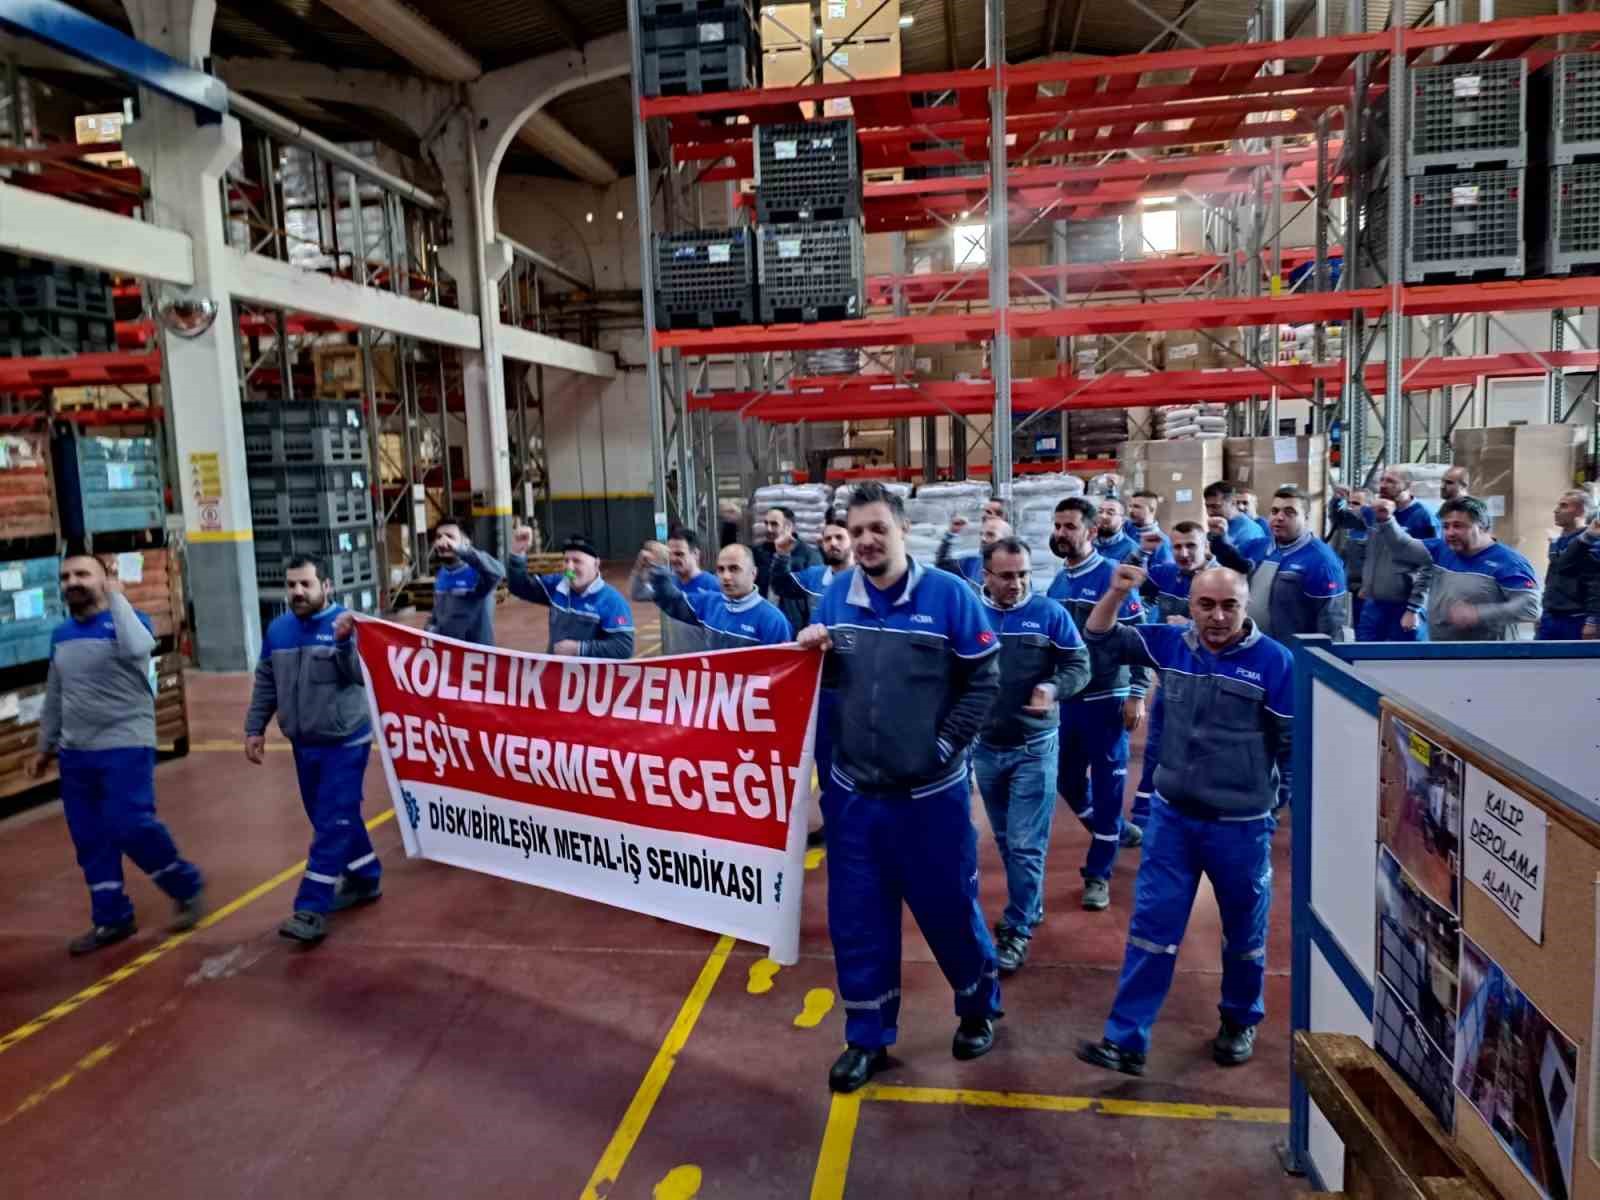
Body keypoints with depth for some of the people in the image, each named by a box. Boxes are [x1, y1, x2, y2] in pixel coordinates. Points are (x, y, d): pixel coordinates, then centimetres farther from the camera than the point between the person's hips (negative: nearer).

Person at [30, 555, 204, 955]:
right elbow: (54, 696, 19)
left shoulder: (128, 621, -8)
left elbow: (138, 649, -34)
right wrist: (45, 746, 22)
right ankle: (111, 919, 20)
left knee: (131, 827, -12)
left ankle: (187, 887, 10)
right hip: (75, 753, 6)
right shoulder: (61, 634, 9)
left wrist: (116, 597, -22)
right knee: (90, 840, 8)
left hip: (125, 747, -6)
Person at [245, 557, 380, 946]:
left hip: (345, 742, -6)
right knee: (337, 818, 16)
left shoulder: (345, 623, -13)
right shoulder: (278, 630, 4)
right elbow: (265, 684, 13)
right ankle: (365, 878, 33)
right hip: (304, 743, 6)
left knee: (332, 824, -6)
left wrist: (344, 642, -42)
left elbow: (360, 675, -26)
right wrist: (255, 728, 10)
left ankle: (311, 910, -4)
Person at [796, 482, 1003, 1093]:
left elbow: (984, 682, -8)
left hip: (931, 794, -3)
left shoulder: (949, 595, -11)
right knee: (857, 921, 10)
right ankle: (868, 1039, 29)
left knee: (949, 909, 14)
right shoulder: (835, 597, -1)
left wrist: (943, 745, -12)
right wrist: (810, 656, -11)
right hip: (852, 792, 3)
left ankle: (979, 1009, 41)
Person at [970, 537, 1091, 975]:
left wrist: (1053, 688, -25)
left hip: (1035, 746, -2)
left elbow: (1079, 665, -5)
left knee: (1026, 843, -1)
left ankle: (1017, 928, 13)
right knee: (1006, 839, 17)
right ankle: (1029, 905, 37)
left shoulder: (1049, 612, -8)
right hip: (985, 745, 3)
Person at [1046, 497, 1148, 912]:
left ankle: (1098, 872, 15)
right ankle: (1113, 834, 37)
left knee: (1107, 785, 3)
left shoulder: (1113, 576, -12)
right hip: (1066, 699, 6)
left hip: (1105, 699, -6)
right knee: (1067, 781, 13)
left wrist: (1136, 696, -16)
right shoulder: (1057, 581, 7)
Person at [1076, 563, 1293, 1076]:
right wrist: (1116, 594, -16)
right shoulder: (1172, 644, -3)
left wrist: (1277, 804, -1)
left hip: (1242, 825, -2)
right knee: (1151, 927, 5)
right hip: (1172, 815, 3)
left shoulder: (1273, 660, -13)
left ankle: (1241, 1022, 41)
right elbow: (1101, 642, 1)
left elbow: (1293, 742, -5)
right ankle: (1126, 1039, 11)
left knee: (1244, 932, 17)